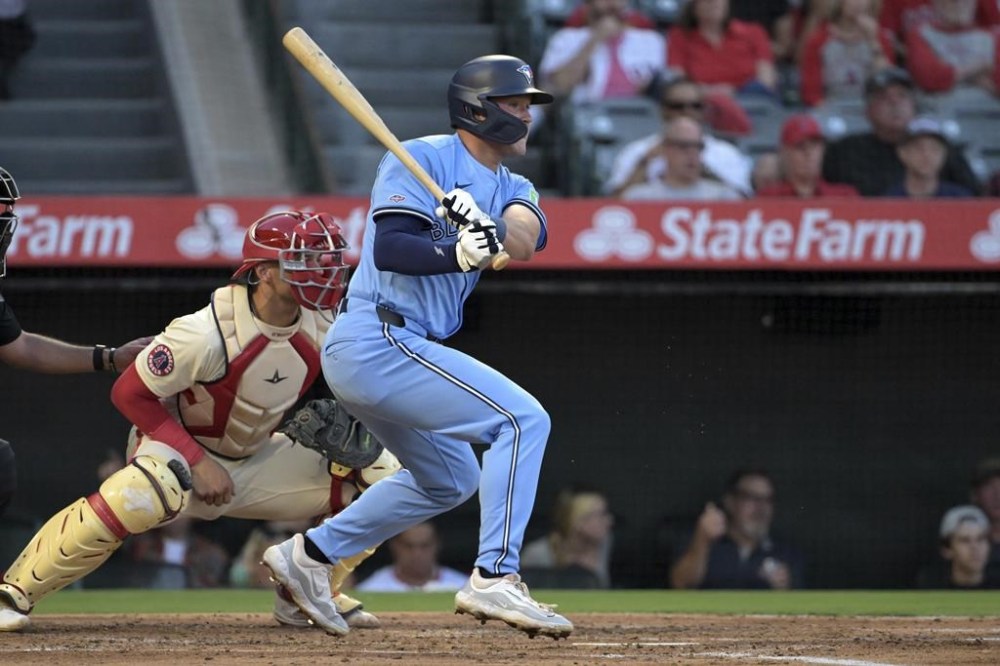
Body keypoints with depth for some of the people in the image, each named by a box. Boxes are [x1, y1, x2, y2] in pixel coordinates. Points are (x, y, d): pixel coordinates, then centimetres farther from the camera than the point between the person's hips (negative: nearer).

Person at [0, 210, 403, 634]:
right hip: (179, 447, -6)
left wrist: (347, 423, -13)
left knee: (379, 472, -6)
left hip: (258, 459, 6)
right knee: (147, 491, -41)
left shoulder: (321, 329, -12)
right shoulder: (208, 334, -30)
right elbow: (129, 393, -23)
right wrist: (197, 462, -27)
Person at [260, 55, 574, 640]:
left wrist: (490, 229, -30)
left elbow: (527, 239, -9)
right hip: (380, 342, -10)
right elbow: (389, 247, -20)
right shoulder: (423, 159, -7)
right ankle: (495, 578, -23)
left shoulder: (512, 190, 15)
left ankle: (309, 554, 27)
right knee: (523, 419, -17)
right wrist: (460, 253, -36)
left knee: (451, 478, 26)